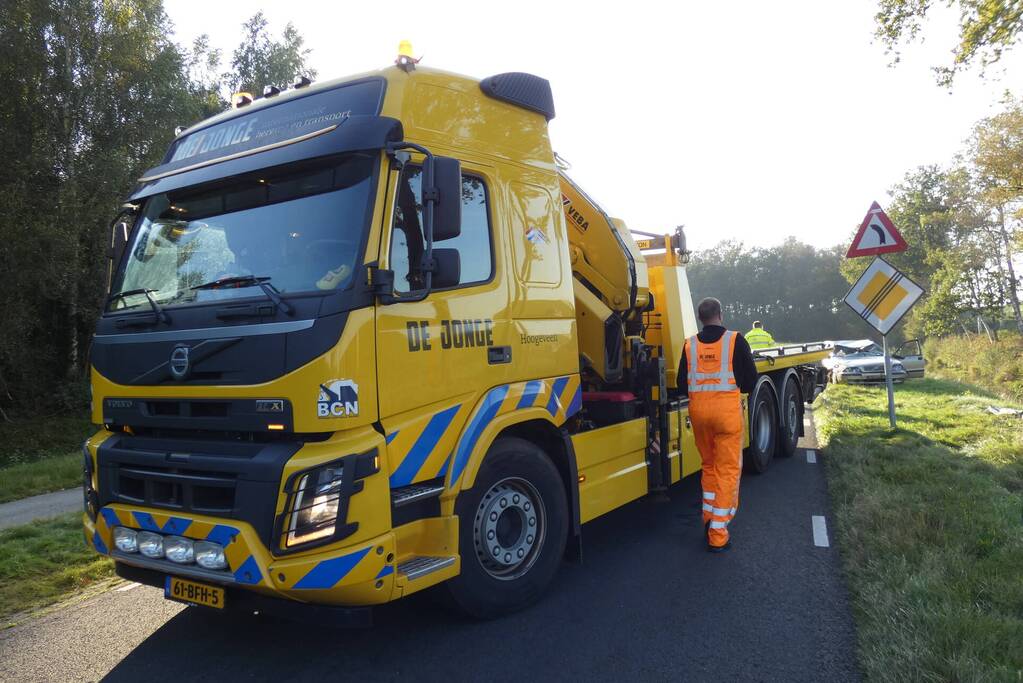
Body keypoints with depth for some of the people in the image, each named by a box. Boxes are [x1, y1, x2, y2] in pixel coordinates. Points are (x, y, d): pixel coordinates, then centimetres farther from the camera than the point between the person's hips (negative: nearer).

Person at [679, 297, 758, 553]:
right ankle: (717, 535, 2)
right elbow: (750, 379, 2)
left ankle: (709, 520, 25)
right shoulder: (735, 340, -2)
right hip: (727, 407, -3)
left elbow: (682, 383, 8)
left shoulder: (690, 345, 5)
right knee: (727, 470, 2)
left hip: (698, 407, 3)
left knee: (709, 465, 20)